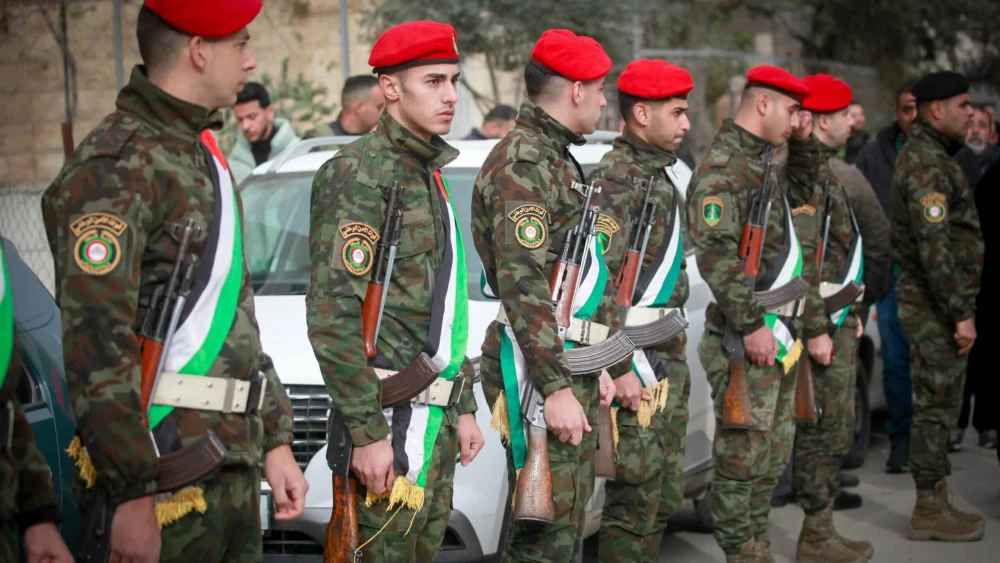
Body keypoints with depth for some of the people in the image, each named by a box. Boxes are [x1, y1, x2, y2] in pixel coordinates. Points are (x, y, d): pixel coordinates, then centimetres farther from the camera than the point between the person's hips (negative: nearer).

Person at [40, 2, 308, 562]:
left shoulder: (203, 156, 17)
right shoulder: (115, 168, -14)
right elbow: (96, 345, -21)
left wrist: (275, 441, 17)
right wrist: (135, 494, -24)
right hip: (164, 474, -9)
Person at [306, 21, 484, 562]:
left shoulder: (430, 173, 17)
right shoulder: (358, 173, -12)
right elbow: (332, 315, -19)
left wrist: (463, 408, 19)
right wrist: (367, 432, -22)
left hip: (436, 416, 9)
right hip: (391, 416, -9)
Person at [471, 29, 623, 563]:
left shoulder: (558, 159, 19)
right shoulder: (522, 163, -14)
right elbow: (524, 284, -22)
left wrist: (599, 364, 24)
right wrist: (556, 388, -25)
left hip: (574, 370, 10)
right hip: (543, 371, -10)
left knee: (569, 519, 15)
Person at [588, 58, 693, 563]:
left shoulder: (658, 174, 16)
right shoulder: (616, 178, -15)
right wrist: (620, 369, -24)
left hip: (668, 361, 10)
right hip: (637, 367, -10)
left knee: (664, 496, 15)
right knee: (634, 500, -5)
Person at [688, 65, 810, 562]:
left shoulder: (762, 163, 18)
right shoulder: (723, 166, -15)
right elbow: (715, 252, -24)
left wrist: (793, 324, 21)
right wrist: (751, 325, -24)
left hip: (777, 335, 10)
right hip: (746, 339, -10)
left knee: (773, 456, 15)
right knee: (743, 458, -4)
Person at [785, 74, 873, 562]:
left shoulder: (820, 170, 16)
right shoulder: (806, 175, -17)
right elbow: (801, 258, -23)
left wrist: (850, 314, 23)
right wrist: (816, 329, -23)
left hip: (835, 321, 10)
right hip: (822, 324, -10)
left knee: (833, 429, 15)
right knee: (826, 429, -4)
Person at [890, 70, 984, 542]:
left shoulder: (929, 155, 16)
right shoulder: (927, 165, -18)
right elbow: (935, 248, -24)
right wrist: (961, 314, -22)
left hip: (935, 304, 10)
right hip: (935, 306, -10)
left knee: (938, 405, 14)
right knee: (938, 405, -5)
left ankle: (936, 502, 21)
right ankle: (929, 511, 1)